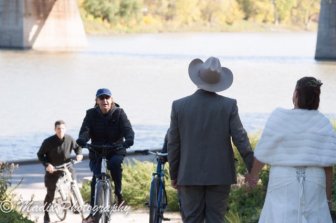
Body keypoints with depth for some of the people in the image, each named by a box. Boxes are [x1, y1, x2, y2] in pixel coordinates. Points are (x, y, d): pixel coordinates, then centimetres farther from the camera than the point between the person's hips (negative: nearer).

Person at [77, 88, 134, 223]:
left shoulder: (119, 113, -2)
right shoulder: (91, 114, 0)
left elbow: (127, 129, -15)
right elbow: (85, 130, -13)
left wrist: (129, 140, -39)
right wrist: (81, 140, -37)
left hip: (116, 150, -1)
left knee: (115, 163, -34)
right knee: (96, 177, -15)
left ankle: (118, 193, -15)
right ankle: (93, 211, -6)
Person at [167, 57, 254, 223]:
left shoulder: (179, 106, -3)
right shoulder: (229, 105, -6)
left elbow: (173, 144, 1)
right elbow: (241, 139, -7)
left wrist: (174, 175, 11)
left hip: (190, 175, 0)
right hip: (220, 175, 0)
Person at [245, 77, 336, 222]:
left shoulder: (279, 118, -9)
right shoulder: (323, 123, -3)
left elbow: (263, 152, -3)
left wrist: (254, 174, 15)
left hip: (284, 185, -2)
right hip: (313, 187, 2)